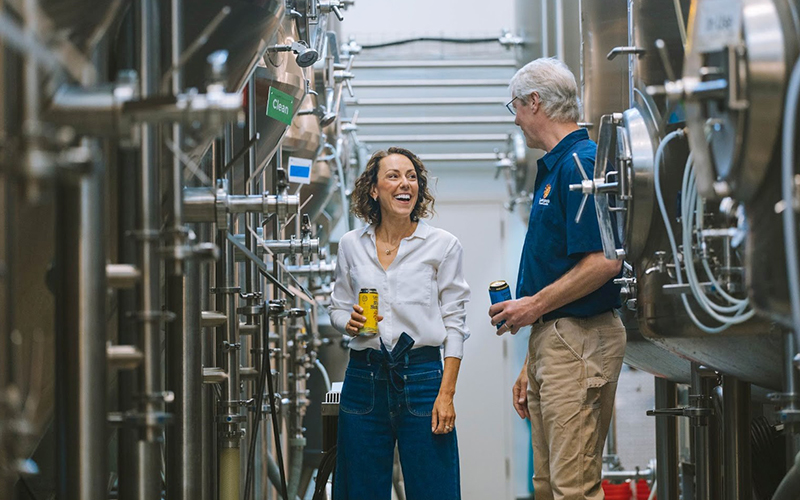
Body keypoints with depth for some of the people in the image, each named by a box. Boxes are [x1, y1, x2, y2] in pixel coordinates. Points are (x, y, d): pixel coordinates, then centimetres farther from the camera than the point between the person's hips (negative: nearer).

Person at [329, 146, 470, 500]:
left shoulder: (443, 245, 1)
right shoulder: (351, 245, 9)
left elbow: (454, 323, -1)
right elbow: (338, 308, 17)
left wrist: (446, 394, -8)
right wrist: (350, 322, -8)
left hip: (421, 377, -2)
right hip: (364, 378, 2)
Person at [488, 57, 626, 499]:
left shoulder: (581, 164, -13)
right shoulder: (554, 168, 19)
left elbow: (605, 261, -23)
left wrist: (535, 305, -13)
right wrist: (530, 367, 22)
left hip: (578, 341, -10)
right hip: (549, 341, 10)